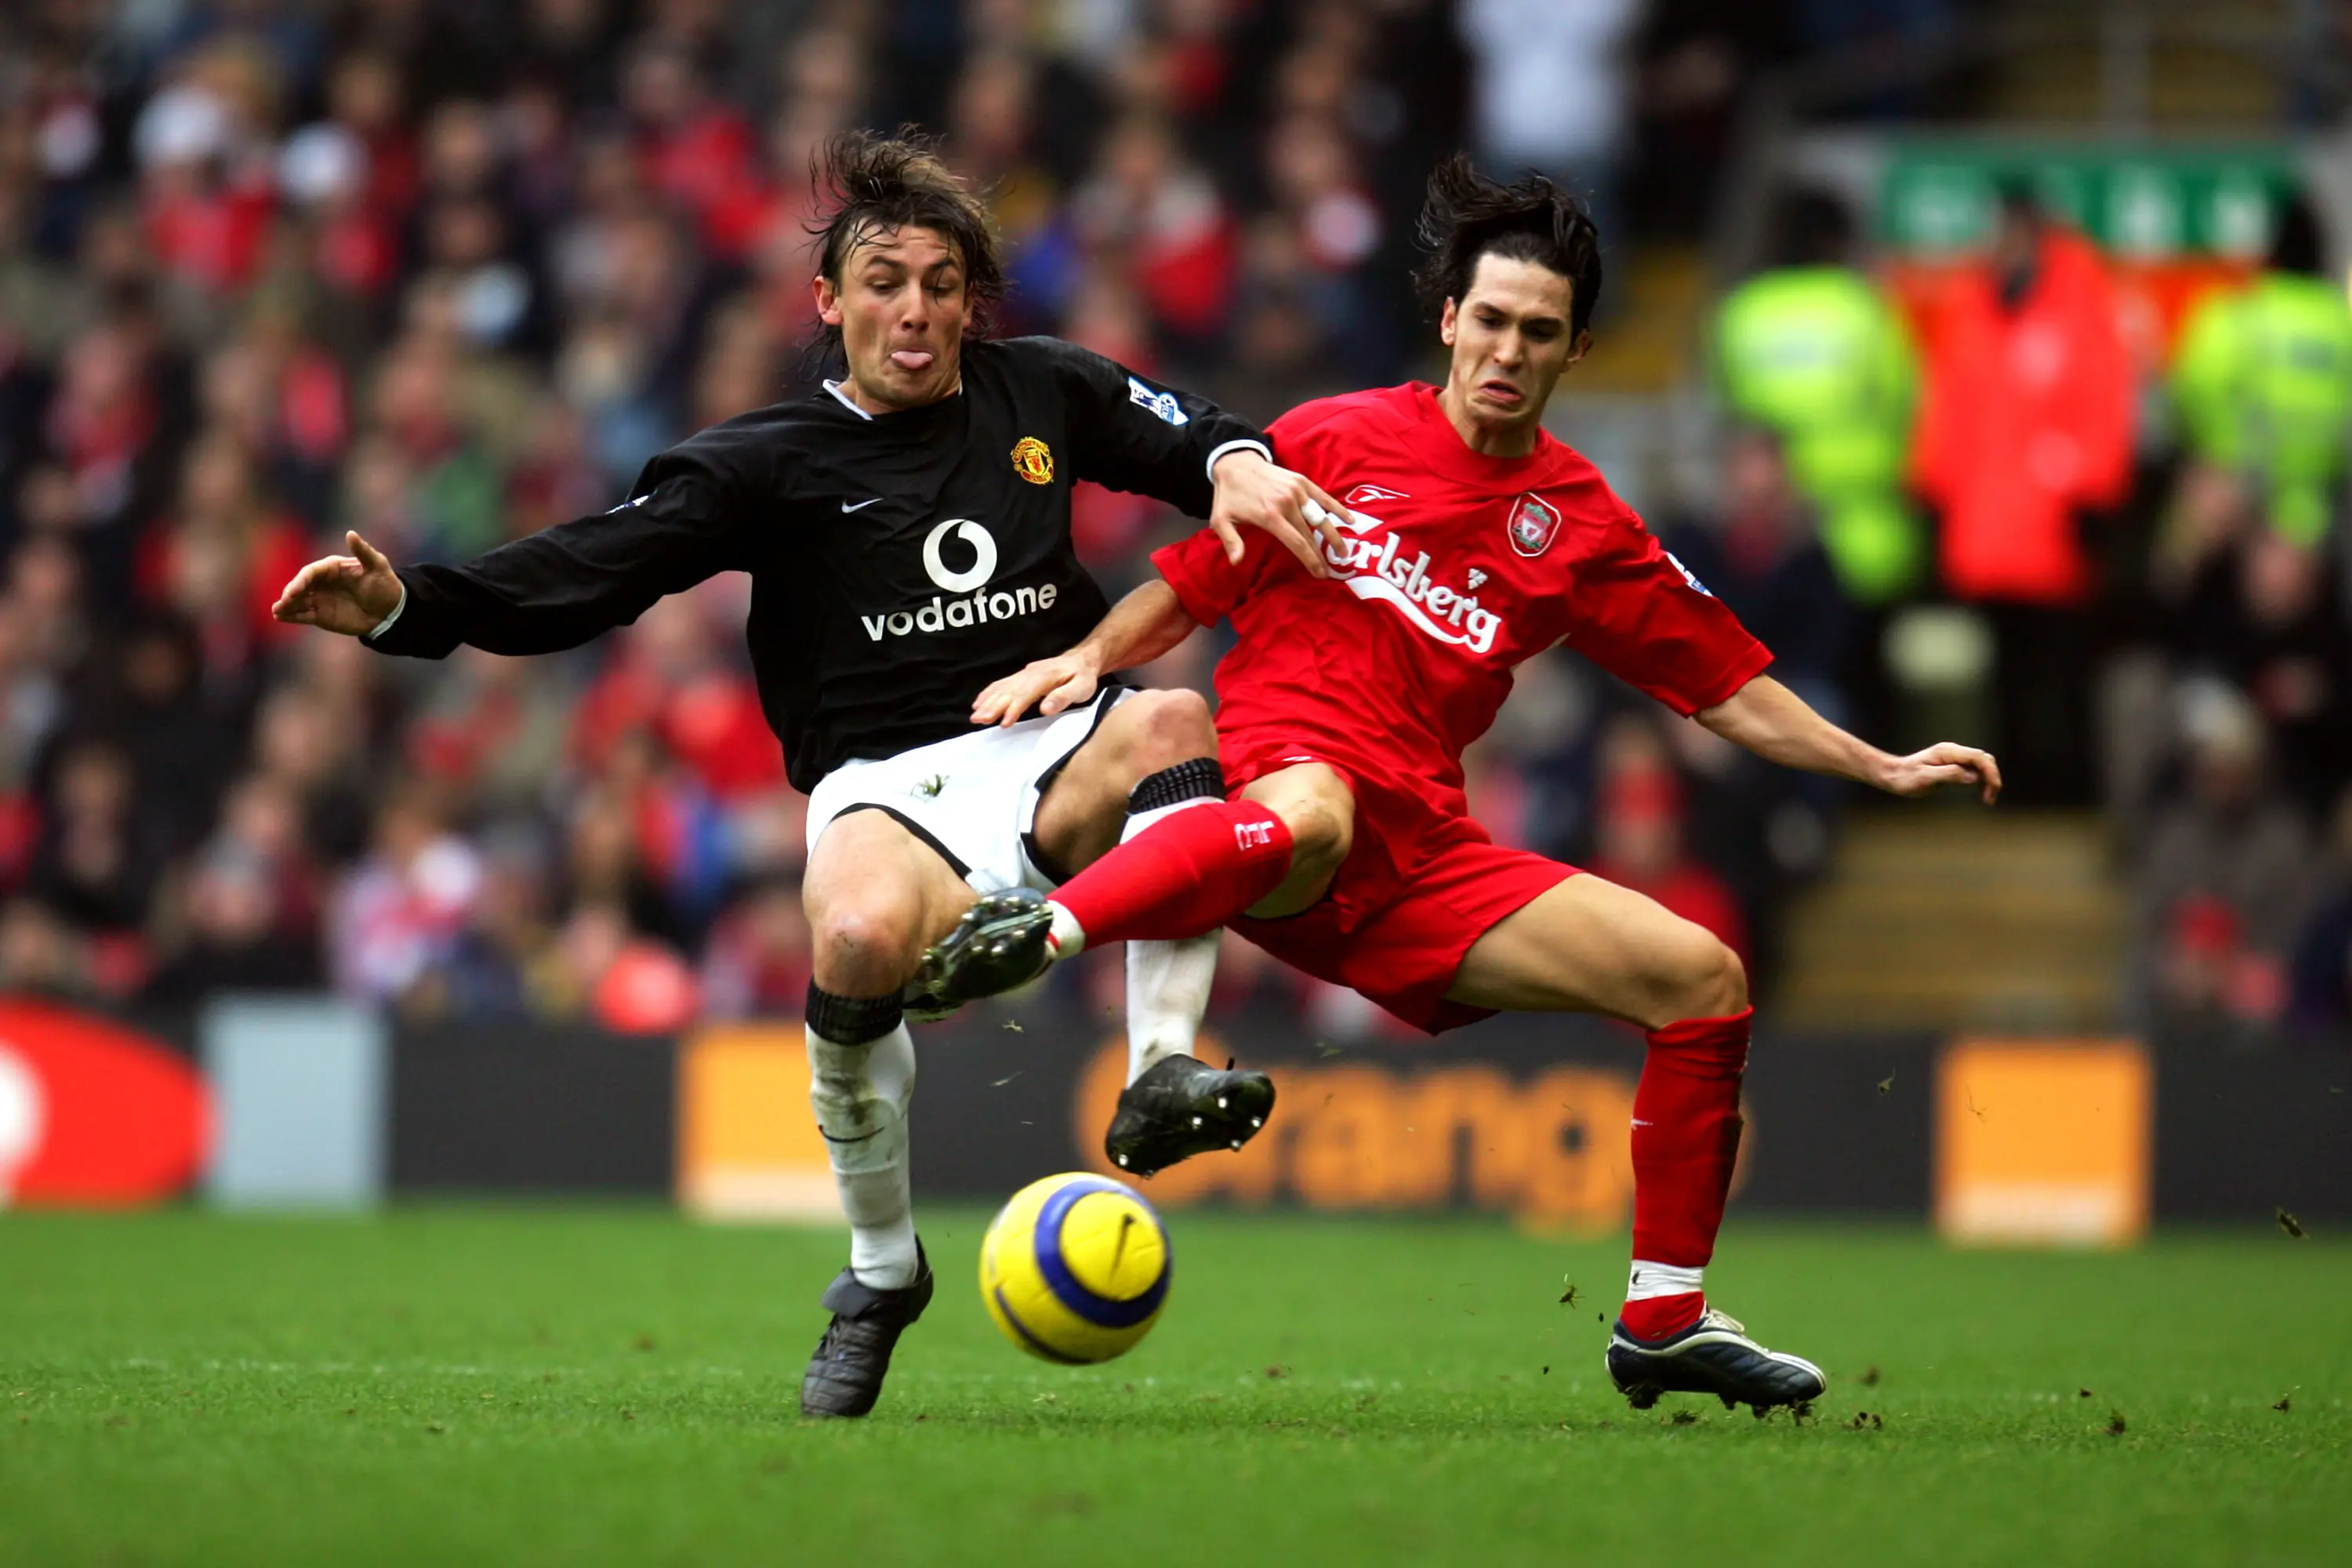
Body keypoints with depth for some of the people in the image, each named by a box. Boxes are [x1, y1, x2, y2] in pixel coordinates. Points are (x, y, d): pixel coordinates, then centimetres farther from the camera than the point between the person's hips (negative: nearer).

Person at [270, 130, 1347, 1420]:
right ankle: (881, 1268, -12)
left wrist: (1236, 466, -3)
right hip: (889, 782, -2)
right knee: (862, 938, -36)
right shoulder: (774, 463, 3)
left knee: (1179, 722, -31)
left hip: (1053, 749, 2)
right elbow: (588, 571, -4)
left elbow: (1194, 437, 22)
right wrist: (409, 606, -18)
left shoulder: (1038, 394, 12)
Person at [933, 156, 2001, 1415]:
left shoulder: (1582, 529, 16)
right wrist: (1085, 658, -5)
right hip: (1281, 768, -5)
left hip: (1423, 856, 5)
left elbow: (1728, 688, 20)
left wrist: (1882, 768, 12)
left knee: (1702, 976, -2)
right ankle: (1046, 929, -61)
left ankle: (1663, 1320, 5)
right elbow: (1183, 591, 12)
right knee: (1310, 818, -44)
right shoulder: (1334, 442, 7)